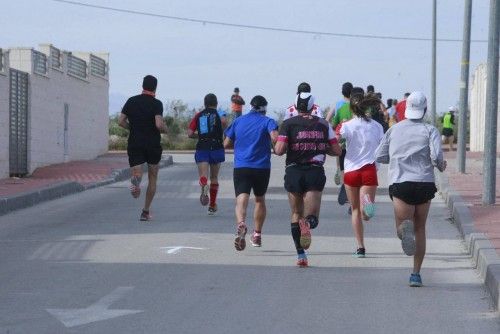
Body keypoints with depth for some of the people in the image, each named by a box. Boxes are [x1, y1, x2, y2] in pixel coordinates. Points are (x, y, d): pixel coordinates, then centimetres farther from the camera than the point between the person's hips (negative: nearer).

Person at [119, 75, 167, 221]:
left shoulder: (131, 101, 5)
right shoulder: (156, 104, -8)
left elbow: (121, 121, 5)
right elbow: (159, 124, -19)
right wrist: (165, 130, 2)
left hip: (135, 144, 2)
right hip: (153, 145, -2)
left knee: (136, 172, -3)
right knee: (152, 179, 13)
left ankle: (135, 180, -42)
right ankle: (146, 212, 13)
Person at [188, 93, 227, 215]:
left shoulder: (198, 116, 12)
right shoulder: (219, 114, 5)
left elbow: (190, 134, 7)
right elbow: (223, 121, -18)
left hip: (201, 148, 0)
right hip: (216, 148, 0)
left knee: (203, 176, -12)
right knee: (214, 178, 14)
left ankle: (204, 187, -48)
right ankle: (212, 206, 20)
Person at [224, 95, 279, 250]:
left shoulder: (238, 121, 13)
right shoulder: (268, 121, 2)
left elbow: (226, 144, 15)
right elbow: (275, 138, -18)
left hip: (240, 167, 1)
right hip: (262, 167, 0)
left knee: (242, 199, -12)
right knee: (260, 199, 20)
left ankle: (241, 223, -42)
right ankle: (257, 234, 25)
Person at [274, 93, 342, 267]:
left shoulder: (288, 124, -1)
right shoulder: (323, 124, 6)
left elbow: (279, 150, -11)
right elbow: (337, 150, 6)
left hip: (294, 171, 0)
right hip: (316, 172, 0)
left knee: (296, 215, 15)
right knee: (312, 217, 2)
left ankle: (301, 254, 9)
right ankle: (308, 223, -34)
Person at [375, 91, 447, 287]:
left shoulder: (394, 130, 11)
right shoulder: (429, 130, 2)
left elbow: (380, 157, 12)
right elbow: (437, 155, -13)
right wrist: (441, 166, 9)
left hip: (399, 183, 0)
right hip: (424, 183, 0)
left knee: (402, 227, -1)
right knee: (420, 229, 14)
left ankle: (405, 229, -39)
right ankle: (416, 274, 12)